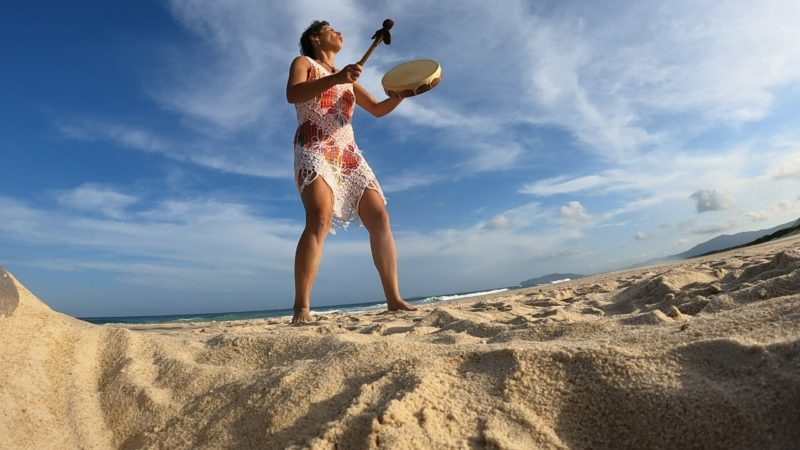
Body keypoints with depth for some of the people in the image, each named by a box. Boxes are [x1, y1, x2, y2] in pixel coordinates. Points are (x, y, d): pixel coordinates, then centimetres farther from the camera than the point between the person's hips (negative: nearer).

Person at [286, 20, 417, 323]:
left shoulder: (347, 78, 30)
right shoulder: (303, 63, 12)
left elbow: (378, 109, 29)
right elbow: (292, 95, -10)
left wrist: (401, 93, 9)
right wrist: (335, 78, -23)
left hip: (348, 155, 6)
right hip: (315, 151, -6)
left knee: (379, 218, -8)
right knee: (320, 219, -29)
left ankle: (394, 299, -6)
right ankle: (301, 309, -30)